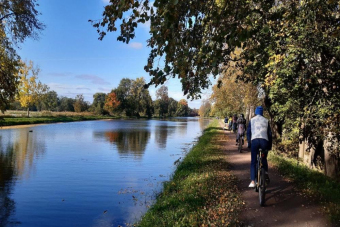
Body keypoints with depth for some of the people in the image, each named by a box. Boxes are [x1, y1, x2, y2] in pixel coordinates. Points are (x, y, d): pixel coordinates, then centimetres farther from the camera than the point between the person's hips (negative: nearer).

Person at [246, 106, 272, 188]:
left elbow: (248, 133, 9)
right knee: (264, 159, 25)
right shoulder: (266, 120, 17)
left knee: (253, 162, 4)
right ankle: (266, 173, 8)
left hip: (254, 140, -1)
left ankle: (252, 181, -4)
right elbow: (270, 134, 14)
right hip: (264, 141, 1)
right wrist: (270, 146, 18)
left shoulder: (252, 120, 15)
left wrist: (249, 144, 15)